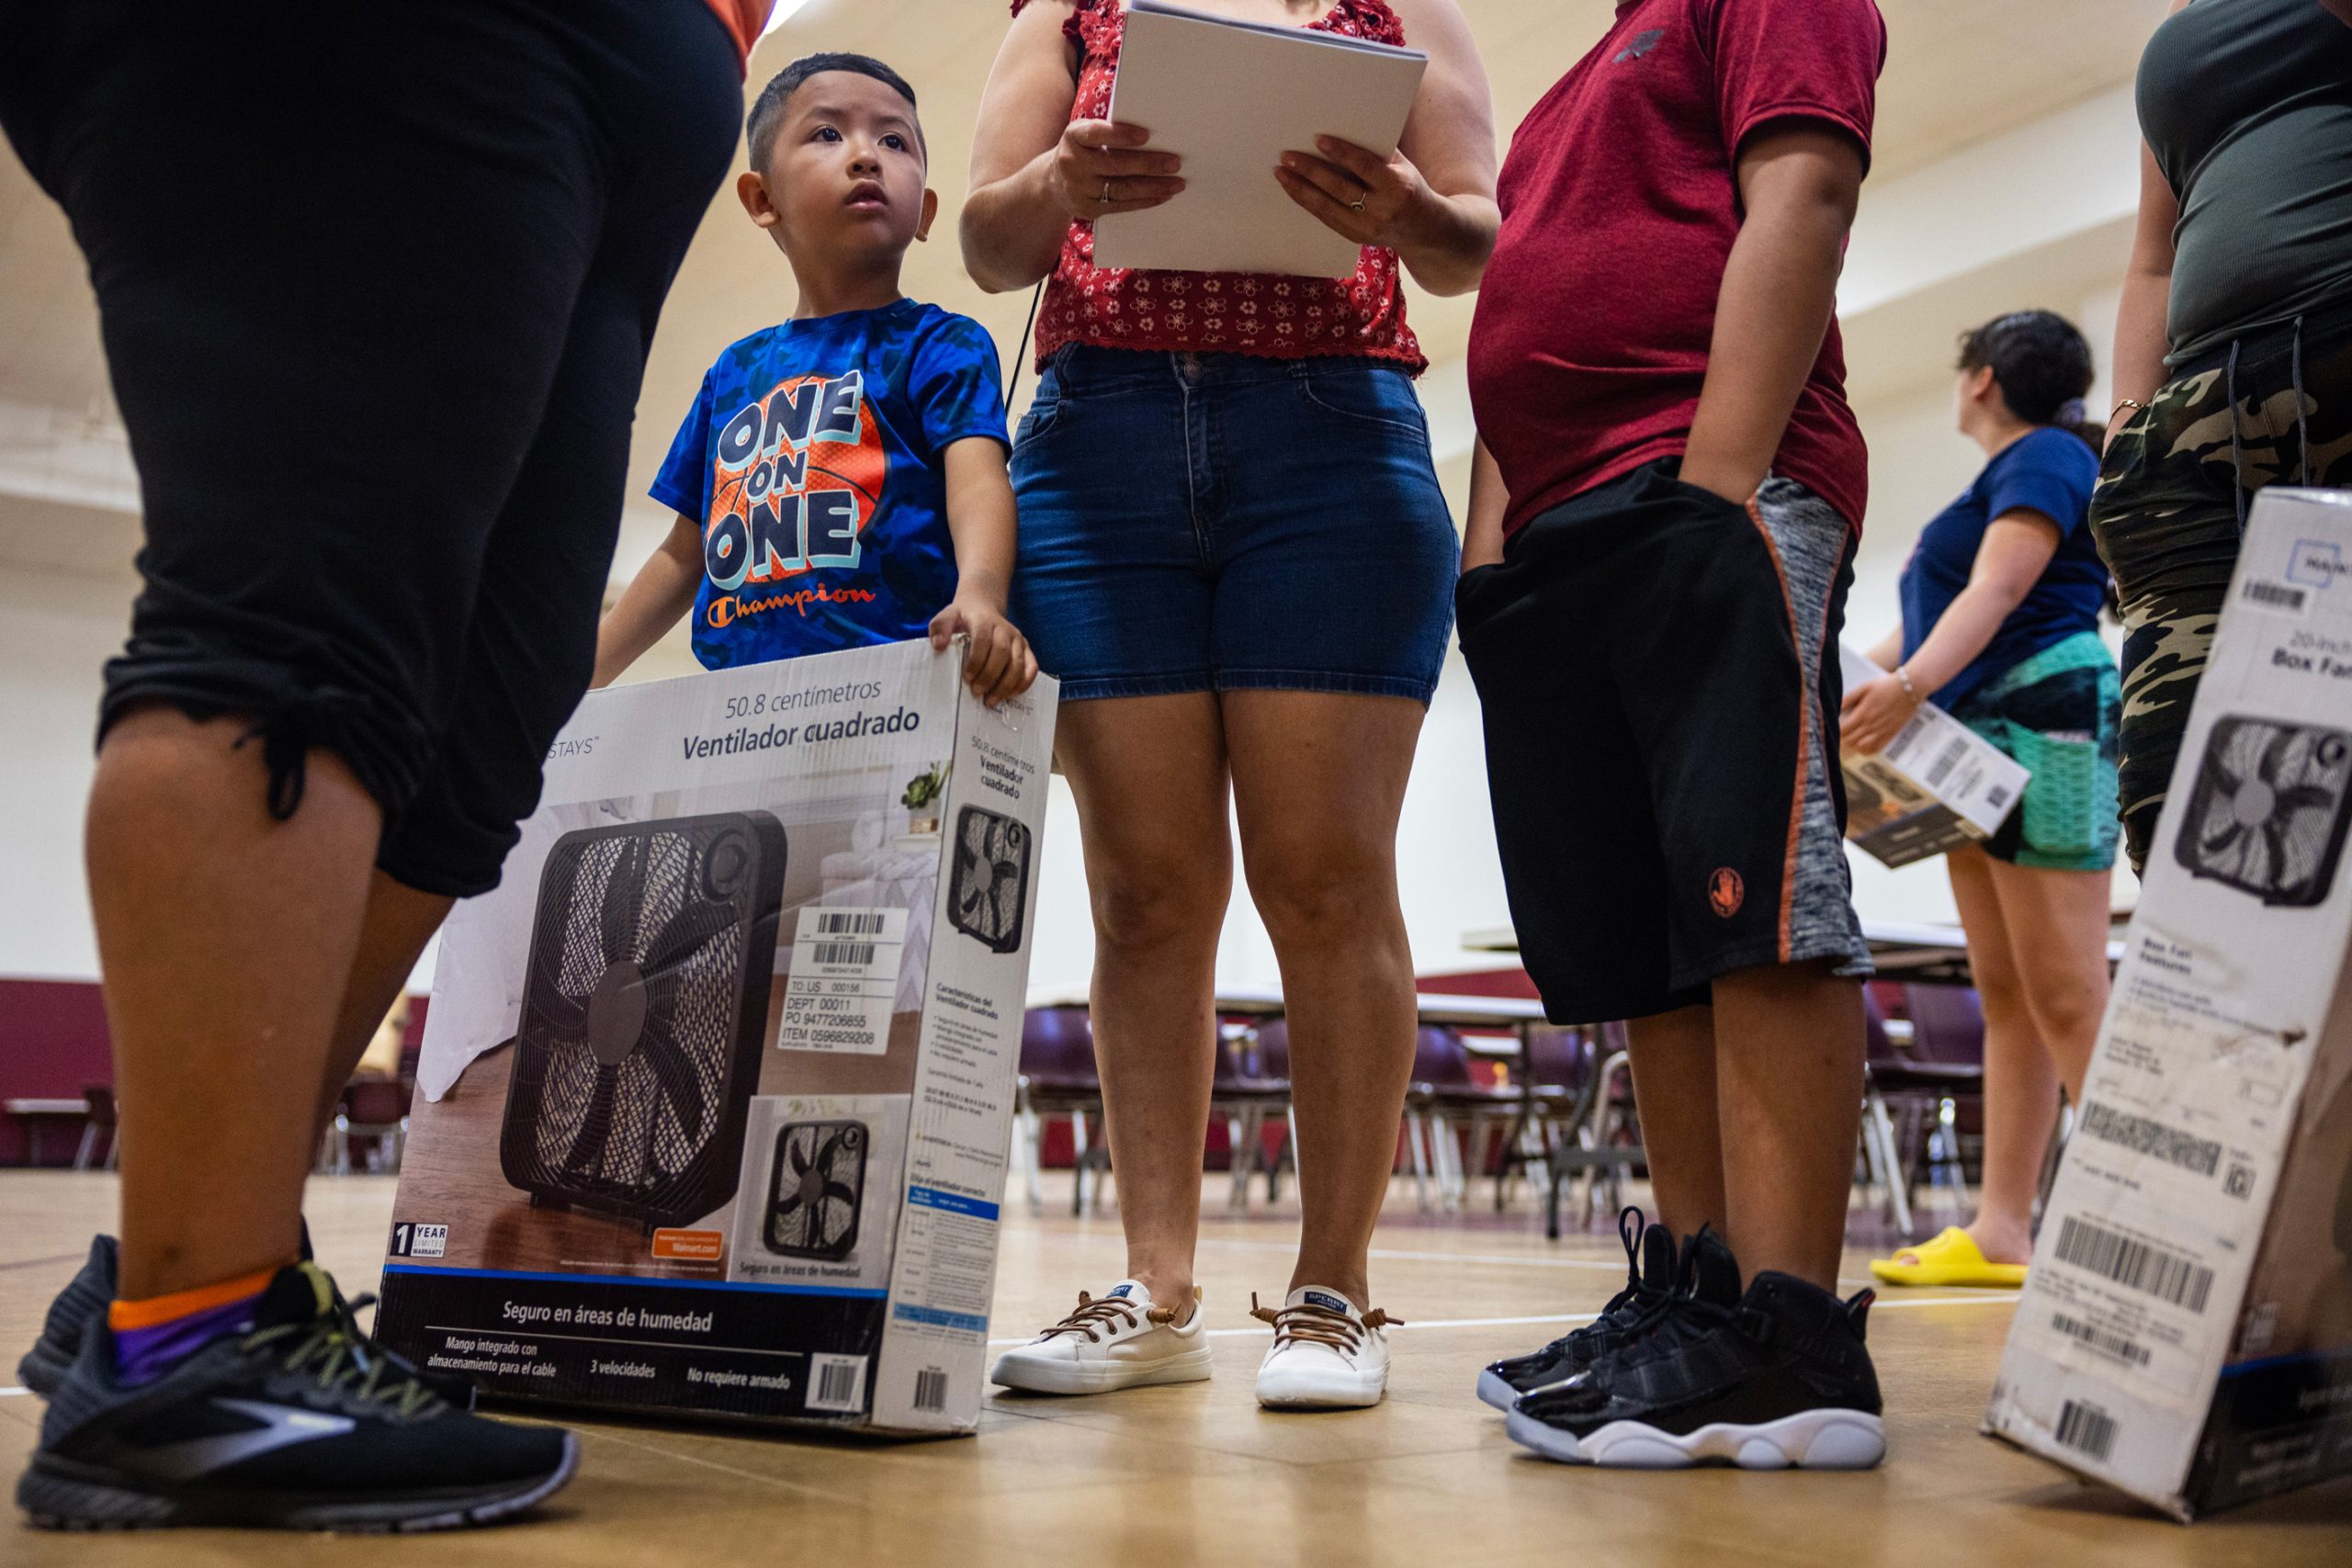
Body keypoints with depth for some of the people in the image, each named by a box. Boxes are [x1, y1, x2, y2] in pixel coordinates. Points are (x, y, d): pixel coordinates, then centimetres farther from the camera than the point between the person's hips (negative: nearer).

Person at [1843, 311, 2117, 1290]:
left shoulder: (2044, 458, -3)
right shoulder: (2010, 475, 26)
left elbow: (1994, 594, -19)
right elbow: (1938, 620, 27)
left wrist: (1912, 684, -34)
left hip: (2042, 728, -10)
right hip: (1987, 744, 10)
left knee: (2067, 1001, -13)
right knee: (2007, 998, 4)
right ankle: (2000, 1231, 4)